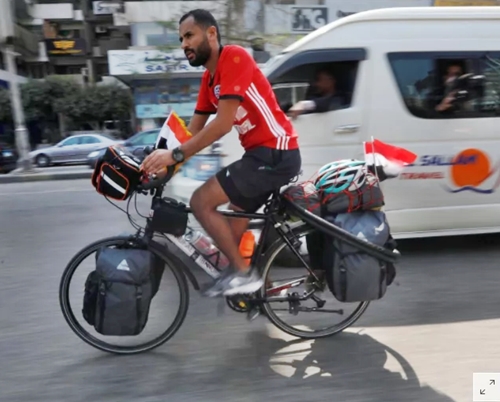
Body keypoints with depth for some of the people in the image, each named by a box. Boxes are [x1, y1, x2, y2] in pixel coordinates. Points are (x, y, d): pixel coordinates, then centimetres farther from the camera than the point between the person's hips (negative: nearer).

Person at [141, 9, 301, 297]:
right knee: (234, 225, 15)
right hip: (261, 153, 9)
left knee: (201, 202, -12)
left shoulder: (234, 57, -12)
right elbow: (194, 129, 13)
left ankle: (245, 273, 0)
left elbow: (223, 124, -22)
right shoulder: (209, 78, 15)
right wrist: (165, 161, 4)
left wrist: (176, 155, -20)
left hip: (276, 153, -9)